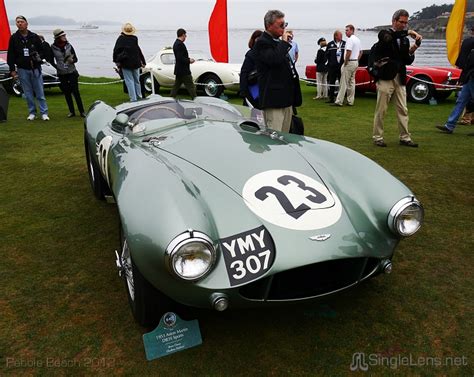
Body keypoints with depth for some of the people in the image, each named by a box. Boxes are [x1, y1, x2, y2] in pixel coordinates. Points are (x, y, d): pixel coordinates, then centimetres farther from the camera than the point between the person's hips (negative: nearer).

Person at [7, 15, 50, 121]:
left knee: (40, 92, 0)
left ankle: (44, 113, 4)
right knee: (28, 93, 6)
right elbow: (10, 55, 5)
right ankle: (32, 112, 15)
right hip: (22, 69, 1)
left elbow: (42, 50, 11)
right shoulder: (14, 38, 4)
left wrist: (39, 57, -11)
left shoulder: (34, 37, 4)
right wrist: (12, 69, 0)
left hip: (35, 69, -1)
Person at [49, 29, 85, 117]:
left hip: (72, 72, -1)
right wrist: (57, 67, -5)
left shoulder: (68, 45, 0)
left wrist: (72, 60, -17)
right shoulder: (53, 47, -3)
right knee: (67, 93, 6)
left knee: (76, 92, -4)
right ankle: (72, 111, 15)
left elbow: (76, 58, 3)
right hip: (61, 74, 1)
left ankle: (82, 111, 1)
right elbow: (51, 60, 7)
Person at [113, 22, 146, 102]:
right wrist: (143, 61, 5)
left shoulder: (120, 38, -6)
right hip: (135, 62, 2)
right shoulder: (135, 39, -4)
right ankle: (139, 96, 27)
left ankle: (133, 99, -7)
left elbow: (116, 50, -3)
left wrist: (116, 61, 8)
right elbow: (139, 51, -3)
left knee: (129, 81, -1)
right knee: (136, 80, 17)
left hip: (125, 63, -2)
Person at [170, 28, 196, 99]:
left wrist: (188, 59, 11)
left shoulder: (176, 43, 13)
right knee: (190, 86, -3)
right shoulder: (180, 44, -18)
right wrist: (189, 60, -12)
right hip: (184, 71, -10)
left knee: (176, 85, 12)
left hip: (179, 70, 10)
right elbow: (180, 58, -24)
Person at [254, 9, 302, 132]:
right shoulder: (262, 43, -8)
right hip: (273, 100, -9)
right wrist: (284, 42, -12)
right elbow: (275, 59, -27)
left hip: (286, 100, 9)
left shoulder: (279, 42, 19)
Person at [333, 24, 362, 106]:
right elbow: (360, 52, 21)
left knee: (344, 83, -8)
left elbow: (348, 52, -23)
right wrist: (357, 60, 19)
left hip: (349, 62, -9)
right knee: (352, 82, 11)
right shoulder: (358, 39, 16)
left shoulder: (350, 39, -15)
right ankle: (350, 101, 13)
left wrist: (345, 62, -15)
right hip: (356, 63, 9)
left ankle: (339, 101, -7)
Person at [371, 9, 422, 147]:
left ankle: (405, 137, 12)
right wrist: (409, 32, -25)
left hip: (400, 79, 6)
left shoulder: (405, 40, 15)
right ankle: (377, 137, 9)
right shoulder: (385, 34, 0)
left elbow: (408, 61, 12)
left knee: (403, 110, 6)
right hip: (386, 78, -5)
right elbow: (388, 38, -25)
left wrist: (412, 51, -7)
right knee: (381, 110, -1)